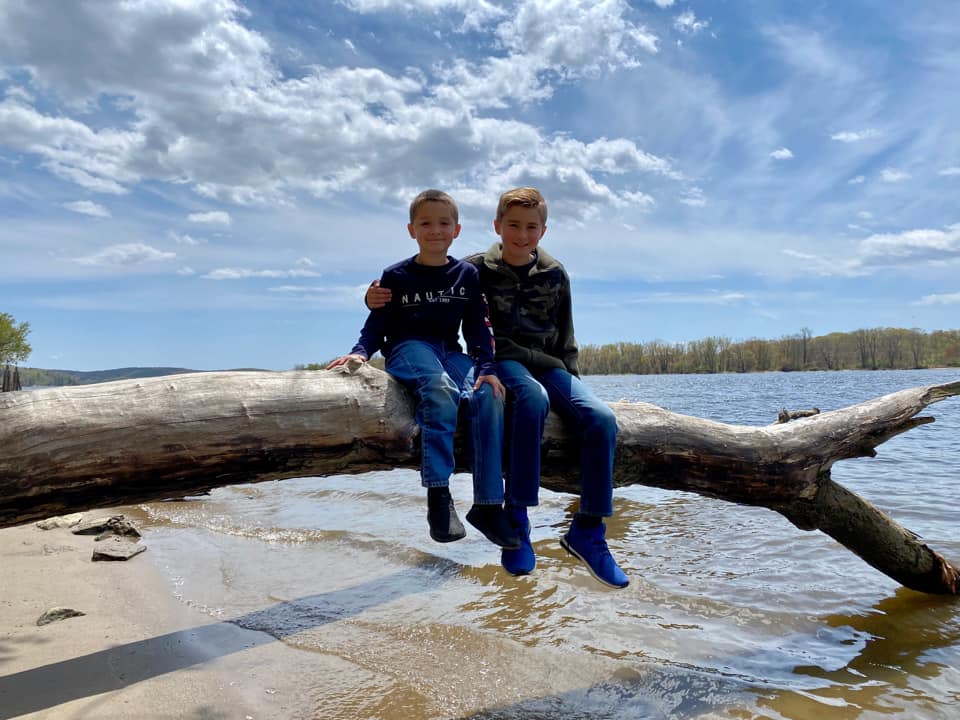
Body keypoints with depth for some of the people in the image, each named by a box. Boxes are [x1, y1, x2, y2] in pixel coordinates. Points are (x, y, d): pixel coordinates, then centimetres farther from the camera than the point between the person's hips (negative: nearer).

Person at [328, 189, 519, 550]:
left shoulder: (467, 274, 10)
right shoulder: (396, 276, 4)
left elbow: (478, 328, 6)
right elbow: (377, 325, 3)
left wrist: (487, 367, -9)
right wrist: (359, 351, -17)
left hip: (450, 352, 3)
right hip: (407, 349, -3)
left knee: (489, 396, -27)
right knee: (441, 389, -37)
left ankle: (488, 504, -22)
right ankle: (438, 496, -37)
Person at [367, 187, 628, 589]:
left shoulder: (555, 275, 10)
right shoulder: (478, 269, 1)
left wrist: (572, 382, 10)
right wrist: (379, 297, -19)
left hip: (548, 363, 4)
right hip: (503, 360, -4)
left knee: (601, 418, -22)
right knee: (534, 398, -39)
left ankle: (587, 531, -12)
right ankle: (516, 516, -29)